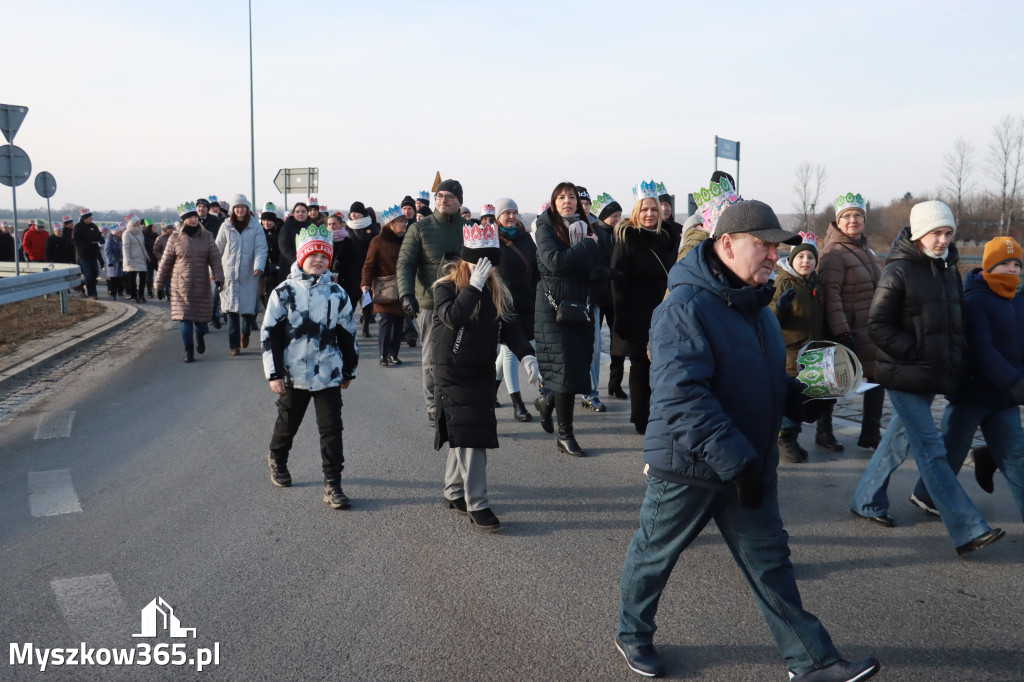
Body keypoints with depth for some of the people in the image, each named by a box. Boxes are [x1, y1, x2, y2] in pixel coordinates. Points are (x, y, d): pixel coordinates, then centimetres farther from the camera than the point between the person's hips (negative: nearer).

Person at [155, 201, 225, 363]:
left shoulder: (207, 237, 3)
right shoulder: (175, 238, 1)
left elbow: (215, 259, -3)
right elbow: (165, 262, 6)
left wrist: (219, 278, -17)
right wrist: (160, 285, 8)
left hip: (202, 285, 1)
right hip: (181, 286, -1)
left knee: (201, 316, 7)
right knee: (185, 317, -6)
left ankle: (200, 336, 41)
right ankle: (189, 351, 3)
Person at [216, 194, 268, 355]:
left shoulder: (255, 226, 0)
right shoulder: (226, 226, 5)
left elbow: (261, 248, -5)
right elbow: (218, 249, 11)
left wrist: (258, 267, -20)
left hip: (249, 275, -1)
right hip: (229, 274, 1)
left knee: (248, 308, 0)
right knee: (232, 310, -2)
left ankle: (245, 333, 31)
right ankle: (234, 345, 5)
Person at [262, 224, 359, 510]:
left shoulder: (336, 293, 2)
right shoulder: (285, 291, -4)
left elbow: (348, 334, 11)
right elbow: (269, 333, -4)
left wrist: (349, 370, 15)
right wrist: (274, 373, -8)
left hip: (329, 375, 1)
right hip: (293, 375, -1)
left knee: (332, 429, -3)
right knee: (287, 423, 17)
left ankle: (332, 485, 4)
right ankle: (276, 459, 46)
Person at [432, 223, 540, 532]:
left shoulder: (497, 291, 5)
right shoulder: (446, 286, -11)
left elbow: (509, 327, 2)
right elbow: (453, 317, -29)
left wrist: (526, 355, -14)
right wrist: (474, 285, -28)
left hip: (482, 373, 6)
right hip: (453, 374, -6)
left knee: (463, 436, 14)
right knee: (469, 436, -10)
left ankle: (454, 493, 29)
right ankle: (476, 505, -4)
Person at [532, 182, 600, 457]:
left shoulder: (585, 228, 13)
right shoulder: (546, 228, -2)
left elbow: (595, 267, 11)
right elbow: (555, 260, -18)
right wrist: (589, 246, -11)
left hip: (580, 307, 5)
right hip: (554, 307, -5)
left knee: (580, 364, 4)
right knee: (565, 368, -9)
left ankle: (547, 401, 34)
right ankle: (565, 435, 0)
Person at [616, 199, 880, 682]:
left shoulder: (754, 303, 7)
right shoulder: (685, 308, -23)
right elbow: (682, 397, -30)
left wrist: (797, 397, 0)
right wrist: (735, 460, -32)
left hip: (750, 465, 8)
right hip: (688, 466, -8)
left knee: (769, 561, 13)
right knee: (655, 553, 13)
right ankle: (632, 634, 36)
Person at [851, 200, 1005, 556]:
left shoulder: (949, 270, 12)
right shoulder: (898, 272, -11)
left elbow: (956, 320, 22)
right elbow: (877, 326, -13)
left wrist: (955, 360, 9)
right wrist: (914, 351, -17)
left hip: (934, 376, 8)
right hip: (904, 377, -8)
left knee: (899, 439, 17)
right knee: (931, 450, -7)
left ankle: (866, 502, 31)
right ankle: (968, 530, -7)